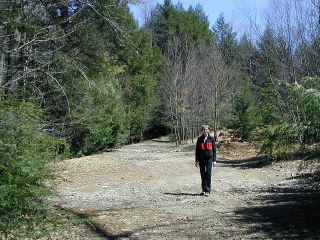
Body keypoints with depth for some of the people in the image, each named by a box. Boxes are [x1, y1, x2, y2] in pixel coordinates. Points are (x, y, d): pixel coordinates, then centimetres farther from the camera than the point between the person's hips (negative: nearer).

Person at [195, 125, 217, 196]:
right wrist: (197, 160, 6)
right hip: (201, 159, 2)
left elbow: (214, 149, 4)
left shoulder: (211, 139, 2)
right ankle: (203, 190, 16)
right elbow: (197, 150, 9)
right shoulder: (200, 139, 7)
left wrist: (214, 160, -1)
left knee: (208, 174, -8)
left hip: (209, 158, -2)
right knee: (203, 175, 7)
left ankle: (208, 190, -4)